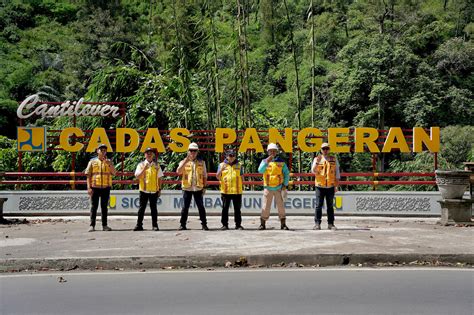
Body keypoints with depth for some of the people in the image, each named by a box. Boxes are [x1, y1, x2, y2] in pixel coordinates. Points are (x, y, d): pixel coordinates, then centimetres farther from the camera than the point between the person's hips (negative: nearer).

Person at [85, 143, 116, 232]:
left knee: (104, 206, 6)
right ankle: (92, 225, 2)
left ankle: (104, 225, 10)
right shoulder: (92, 162, 5)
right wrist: (89, 187, -7)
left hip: (106, 187, 2)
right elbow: (88, 175, 2)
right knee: (94, 206, -1)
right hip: (95, 187, -2)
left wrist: (109, 164, -16)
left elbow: (114, 173, -2)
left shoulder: (109, 162, 11)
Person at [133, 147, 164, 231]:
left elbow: (159, 178, 9)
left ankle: (155, 225, 10)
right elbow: (137, 176, -6)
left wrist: (160, 189, 5)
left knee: (153, 208, 5)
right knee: (142, 208, 4)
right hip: (144, 190, -1)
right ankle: (139, 225, 10)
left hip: (154, 190, 1)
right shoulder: (141, 165, 3)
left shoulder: (157, 165, 7)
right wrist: (144, 169, -17)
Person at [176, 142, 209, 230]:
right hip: (187, 188, 0)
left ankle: (204, 224, 7)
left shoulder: (201, 162, 8)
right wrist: (186, 160, -19)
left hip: (198, 188, 0)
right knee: (185, 207, 4)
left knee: (201, 207, 0)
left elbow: (204, 176, 10)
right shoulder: (184, 162, 5)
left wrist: (204, 187, 2)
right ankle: (183, 224, 12)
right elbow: (178, 171, -14)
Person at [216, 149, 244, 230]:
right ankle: (225, 225, 9)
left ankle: (238, 225, 10)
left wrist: (241, 187, 6)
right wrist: (221, 170, -14)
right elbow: (218, 177, 3)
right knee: (225, 209, 2)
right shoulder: (222, 165, 7)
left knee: (237, 209, 5)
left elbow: (241, 177, 14)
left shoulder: (239, 165, 10)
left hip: (237, 191, 1)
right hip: (225, 191, -1)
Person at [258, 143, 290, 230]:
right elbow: (260, 171, -13)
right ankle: (262, 224, 10)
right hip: (268, 188, 0)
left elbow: (286, 173, 8)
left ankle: (283, 224, 8)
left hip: (278, 188, 1)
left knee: (281, 206, 1)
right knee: (266, 206, 0)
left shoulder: (281, 162, 5)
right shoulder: (264, 161, 4)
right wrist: (267, 162, -22)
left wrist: (285, 185, 0)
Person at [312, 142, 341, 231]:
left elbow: (337, 172, 10)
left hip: (331, 186, 1)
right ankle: (317, 223, 2)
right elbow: (313, 171, -4)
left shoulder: (334, 159, 8)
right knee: (319, 205, -2)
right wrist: (317, 162, -19)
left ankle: (330, 223, 11)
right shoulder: (317, 159, 6)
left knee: (330, 206, 6)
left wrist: (336, 185, 4)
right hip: (320, 186, -1)